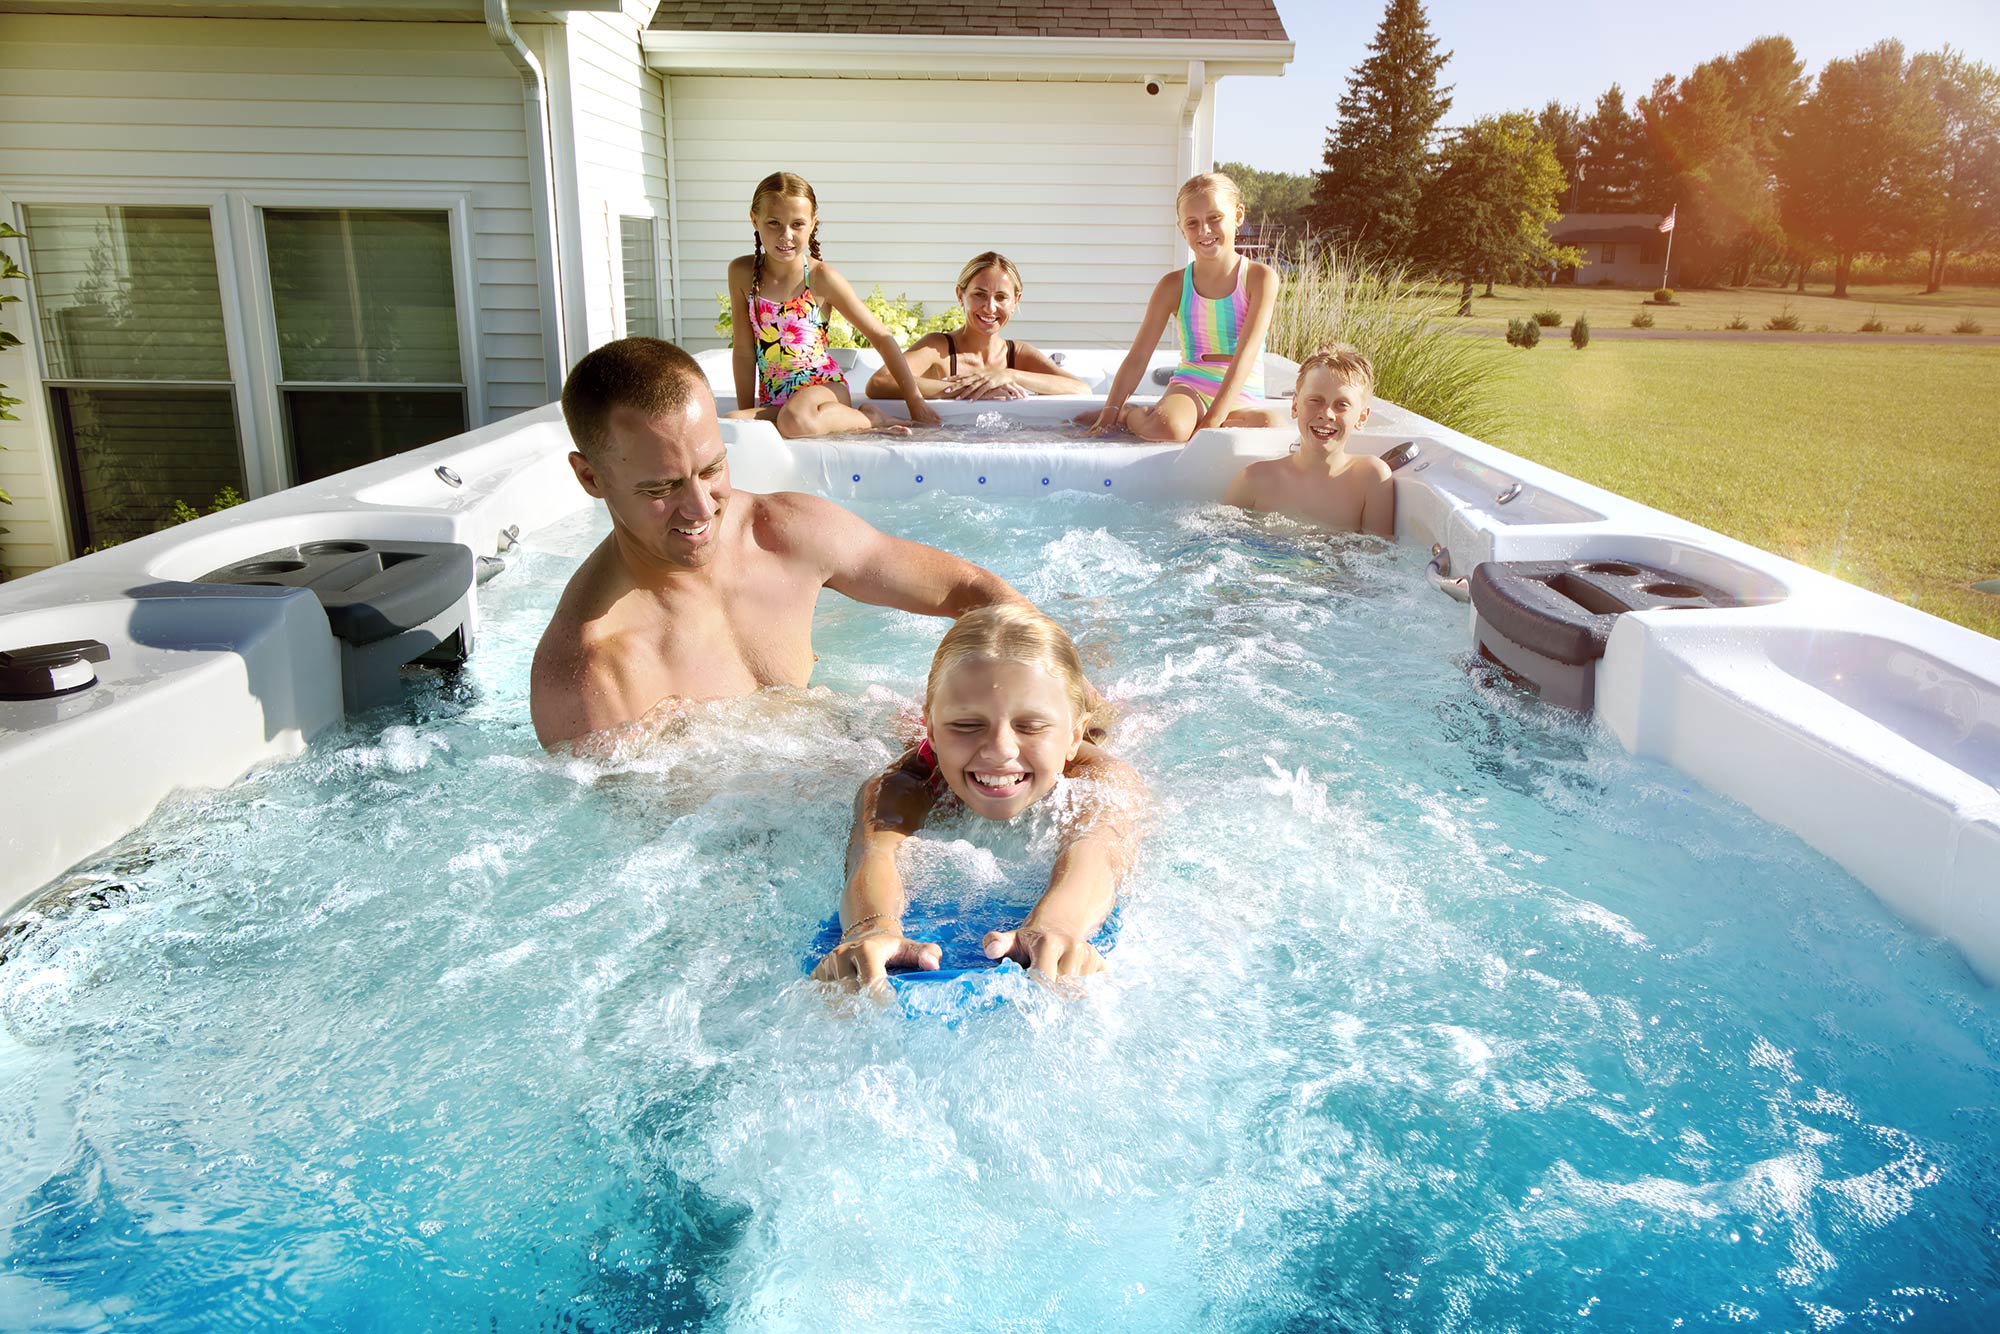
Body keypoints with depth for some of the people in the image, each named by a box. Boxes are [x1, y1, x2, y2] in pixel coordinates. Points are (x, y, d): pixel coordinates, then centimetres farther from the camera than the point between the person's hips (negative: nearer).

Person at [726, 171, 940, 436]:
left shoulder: (820, 277, -4)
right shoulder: (742, 273, 4)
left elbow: (881, 337, -1)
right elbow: (744, 350, 8)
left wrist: (916, 401, -3)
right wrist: (747, 412, 5)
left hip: (823, 385, -4)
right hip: (772, 399, 4)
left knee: (795, 419, -39)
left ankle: (869, 419, -9)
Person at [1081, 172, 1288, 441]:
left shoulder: (1260, 277, -1)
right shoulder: (1173, 285, 5)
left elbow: (1246, 353, -12)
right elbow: (1138, 358, 5)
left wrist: (1213, 419, -23)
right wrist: (1109, 413, -6)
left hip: (1241, 397, 1)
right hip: (1189, 387, -1)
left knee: (1274, 427, -35)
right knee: (1167, 428, -38)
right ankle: (1130, 417, 0)